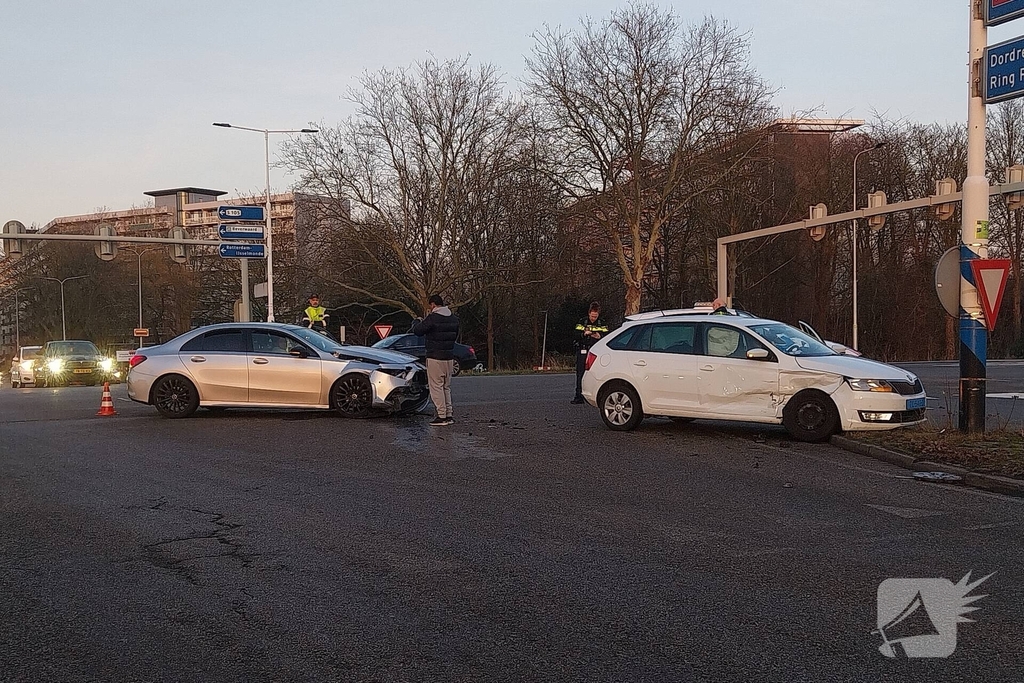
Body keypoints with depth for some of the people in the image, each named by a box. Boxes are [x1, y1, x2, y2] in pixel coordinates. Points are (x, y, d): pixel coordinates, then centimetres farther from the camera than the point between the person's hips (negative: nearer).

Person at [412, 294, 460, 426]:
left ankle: (441, 416, -4)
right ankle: (449, 415, 15)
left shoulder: (432, 318, -15)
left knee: (436, 387, -2)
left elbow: (417, 331, -8)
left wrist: (418, 323, 12)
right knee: (446, 387, 15)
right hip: (449, 357, 7)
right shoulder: (454, 318, 8)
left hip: (435, 358, -7)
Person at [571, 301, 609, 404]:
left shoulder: (602, 324, 9)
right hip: (583, 352, 0)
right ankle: (579, 396, 2)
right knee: (580, 374, -1)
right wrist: (584, 334, -19)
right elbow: (576, 336, 1)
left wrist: (600, 337, -16)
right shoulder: (582, 322, 8)